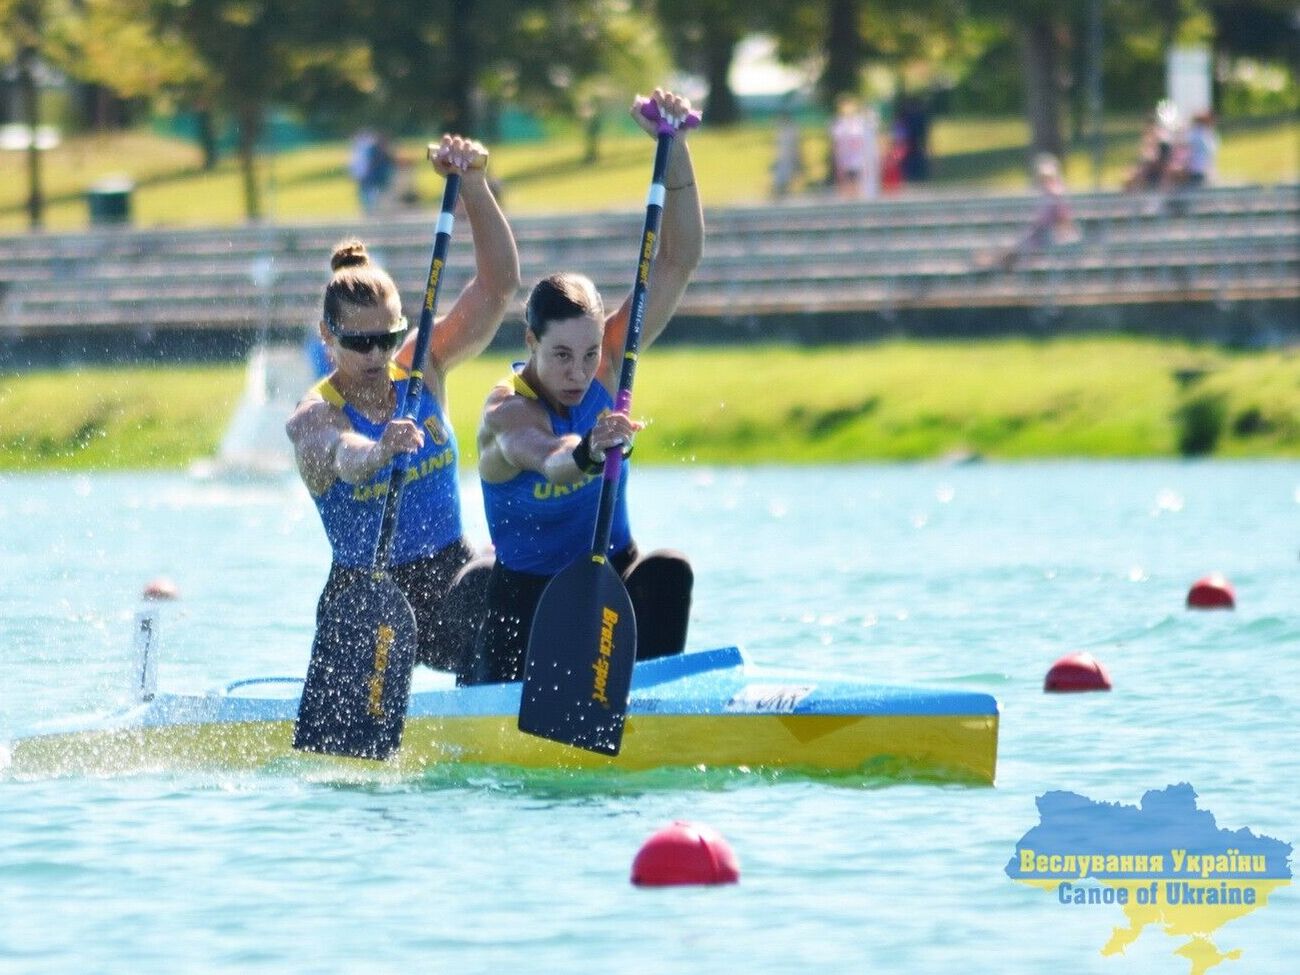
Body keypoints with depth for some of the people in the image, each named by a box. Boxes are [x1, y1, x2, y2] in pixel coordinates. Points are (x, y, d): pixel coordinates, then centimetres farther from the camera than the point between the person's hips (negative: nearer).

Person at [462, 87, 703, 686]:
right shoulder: (505, 411, -23)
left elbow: (678, 261, -14)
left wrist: (673, 148, -26)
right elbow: (539, 455, -48)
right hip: (529, 592, -3)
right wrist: (586, 452, -72)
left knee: (668, 572, -28)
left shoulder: (608, 361, -9)